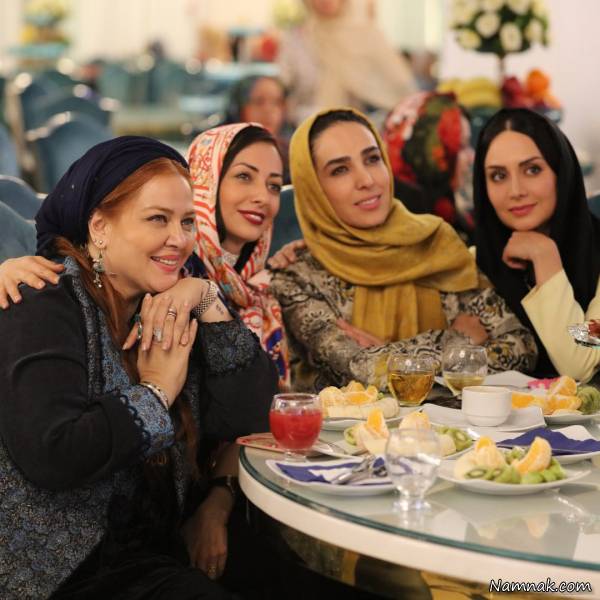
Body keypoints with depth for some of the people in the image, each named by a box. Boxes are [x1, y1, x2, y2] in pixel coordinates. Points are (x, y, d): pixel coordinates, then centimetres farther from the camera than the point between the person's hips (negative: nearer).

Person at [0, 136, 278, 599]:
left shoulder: (171, 314, 7)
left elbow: (249, 416, -3)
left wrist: (208, 301, -10)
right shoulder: (45, 310, -14)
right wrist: (157, 391, -16)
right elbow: (50, 456, -28)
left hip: (157, 551, 7)